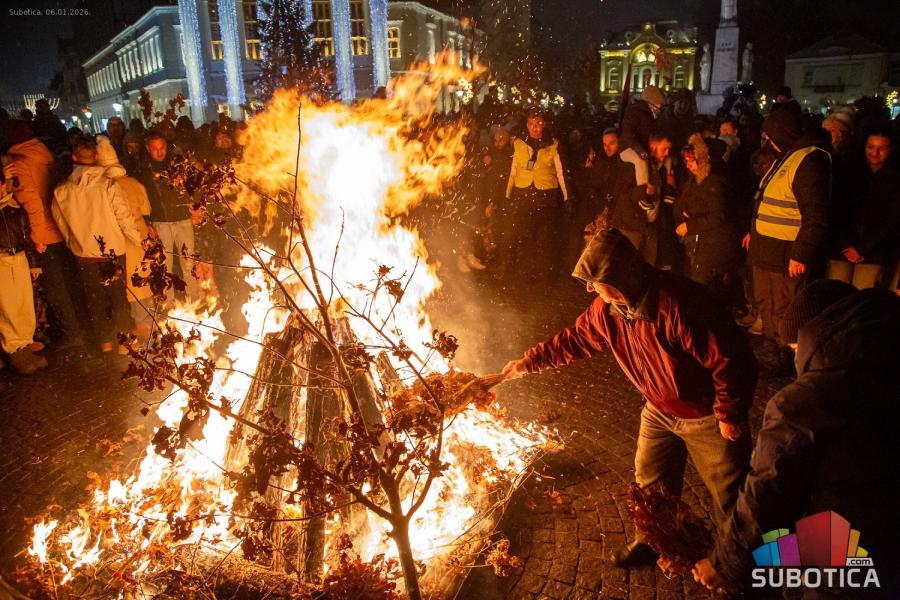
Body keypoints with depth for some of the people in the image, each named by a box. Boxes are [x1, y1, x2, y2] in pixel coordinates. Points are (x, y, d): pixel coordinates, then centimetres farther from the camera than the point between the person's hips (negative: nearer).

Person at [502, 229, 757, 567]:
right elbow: (574, 339, 5)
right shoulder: (607, 309, -12)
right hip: (660, 410, 7)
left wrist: (730, 416, -20)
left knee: (729, 493, 12)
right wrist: (528, 363, 6)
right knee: (650, 482, 20)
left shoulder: (678, 304, -36)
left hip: (708, 414, -6)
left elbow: (732, 360, -30)